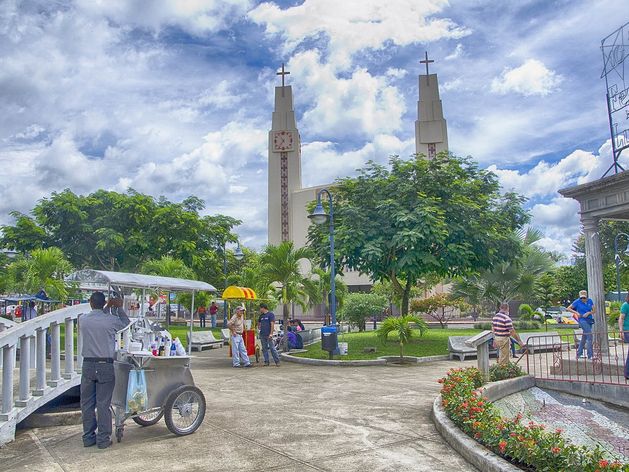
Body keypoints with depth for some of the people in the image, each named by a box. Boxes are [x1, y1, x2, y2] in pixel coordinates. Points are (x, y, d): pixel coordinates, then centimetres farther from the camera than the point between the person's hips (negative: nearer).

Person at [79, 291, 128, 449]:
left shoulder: (82, 320, 0)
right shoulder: (111, 320, -9)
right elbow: (126, 323, 10)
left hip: (88, 365, 3)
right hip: (106, 365, -3)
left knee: (87, 403, 12)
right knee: (103, 404, 3)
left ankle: (88, 437, 19)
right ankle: (103, 439, 7)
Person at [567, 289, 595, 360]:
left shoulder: (590, 301, 5)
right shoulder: (577, 301, -6)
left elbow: (594, 310, 6)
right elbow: (568, 308, -1)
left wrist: (588, 313, -12)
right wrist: (576, 312, -14)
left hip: (589, 320, 6)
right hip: (582, 320, -6)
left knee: (584, 337, 13)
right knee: (589, 336, -17)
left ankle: (579, 354, 25)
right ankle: (590, 355, -16)